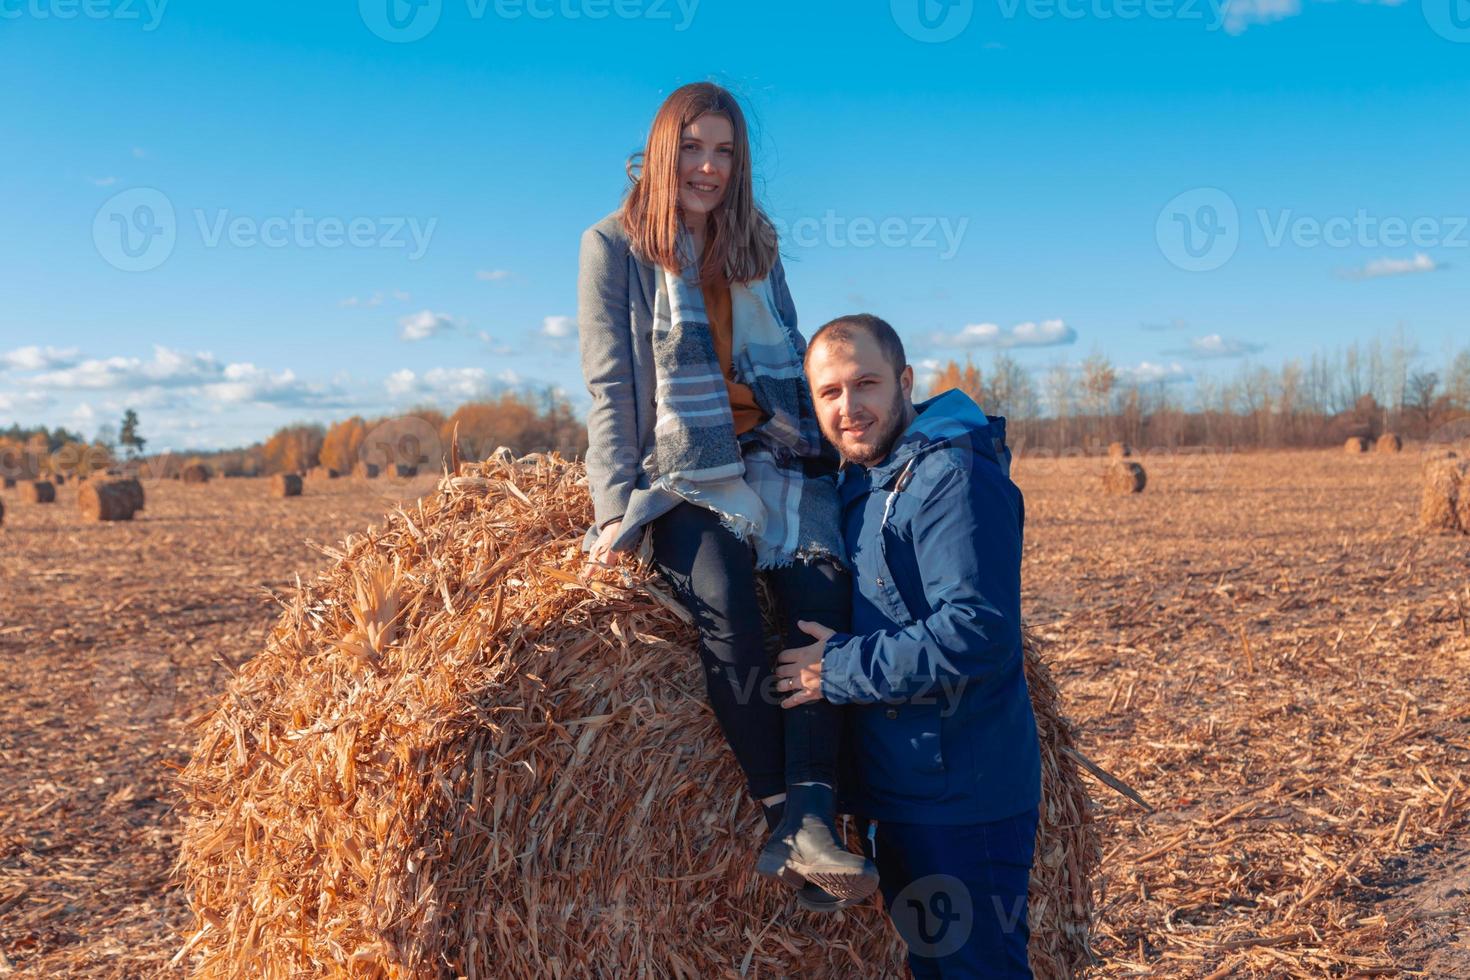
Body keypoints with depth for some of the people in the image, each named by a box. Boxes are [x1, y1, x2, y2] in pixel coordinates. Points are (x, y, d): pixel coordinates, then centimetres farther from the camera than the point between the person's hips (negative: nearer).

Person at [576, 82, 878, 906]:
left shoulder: (758, 250, 21)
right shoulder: (615, 246, 8)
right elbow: (610, 388, -1)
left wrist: (835, 454, 8)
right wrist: (618, 504, -11)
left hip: (777, 466, 4)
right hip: (682, 477, -3)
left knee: (824, 586, -26)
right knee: (723, 599, -32)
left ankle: (810, 820, -33)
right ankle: (781, 816, -26)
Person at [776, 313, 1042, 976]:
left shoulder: (953, 476, -19)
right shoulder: (859, 481, 11)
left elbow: (976, 633, -27)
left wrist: (840, 667, -19)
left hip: (962, 803, -9)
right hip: (895, 794, 9)